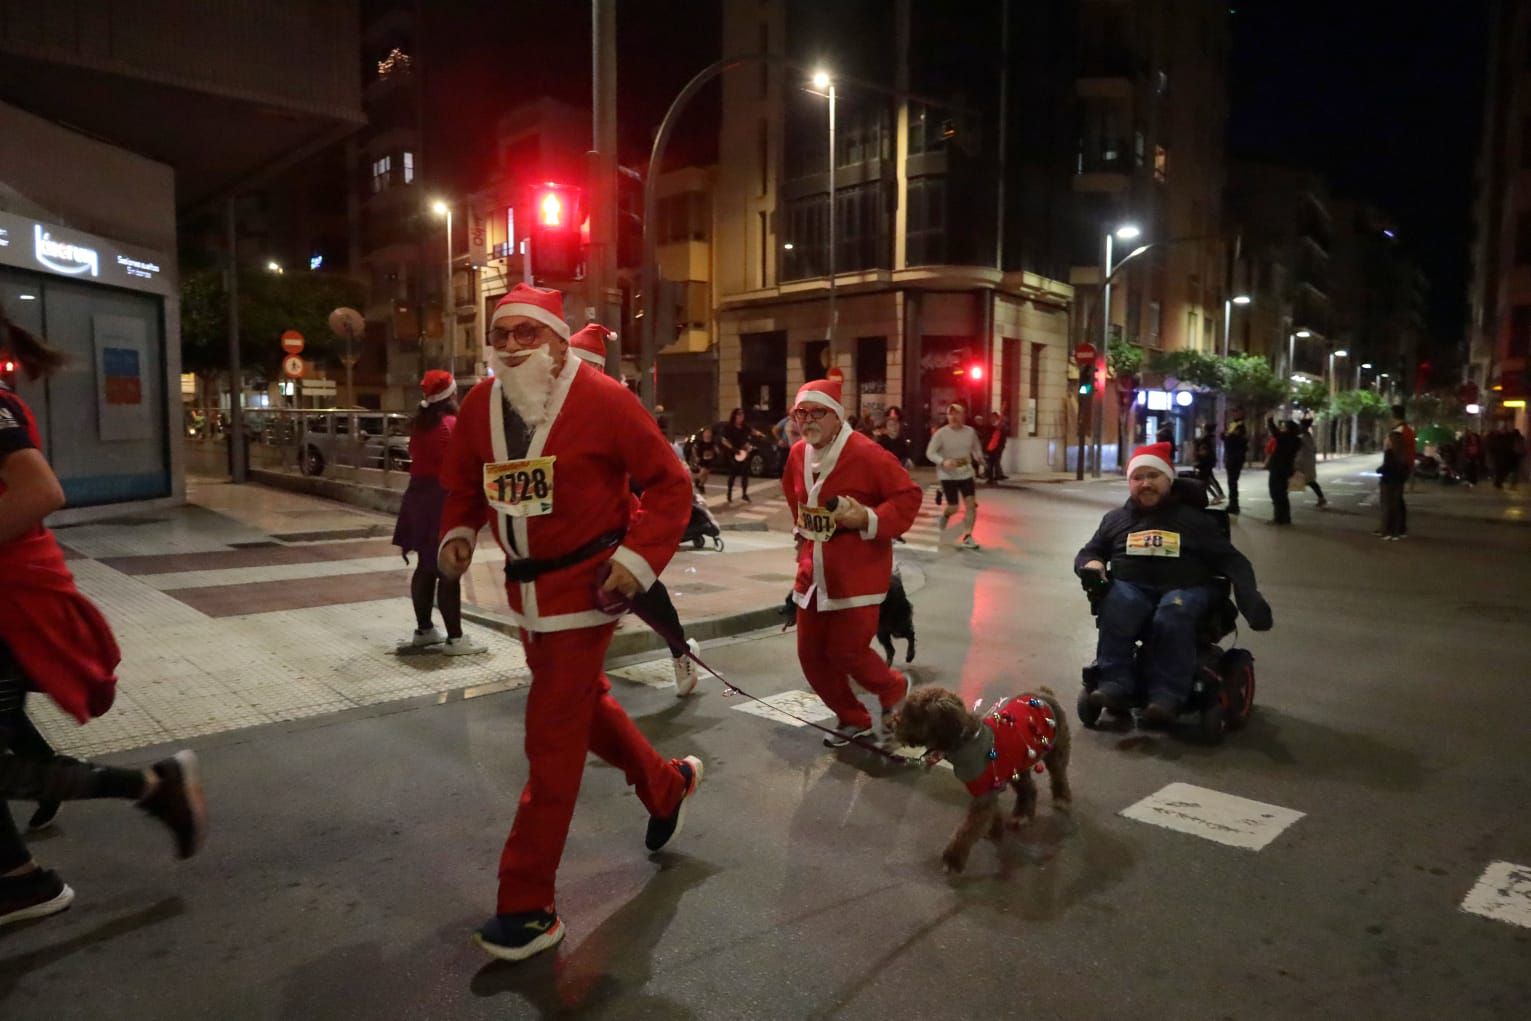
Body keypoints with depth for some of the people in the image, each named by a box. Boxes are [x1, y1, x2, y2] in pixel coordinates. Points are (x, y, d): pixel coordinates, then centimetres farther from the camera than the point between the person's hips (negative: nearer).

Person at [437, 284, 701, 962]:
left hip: (586, 582, -7)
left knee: (553, 739, -5)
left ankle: (529, 909, 7)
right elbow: (463, 483, 14)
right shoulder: (480, 405, -1)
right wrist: (457, 533, -3)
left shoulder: (601, 399, -18)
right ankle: (668, 785, 49)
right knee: (584, 703, 23)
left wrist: (639, 559, -21)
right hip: (526, 584, 7)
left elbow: (669, 485, -13)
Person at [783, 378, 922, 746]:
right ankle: (853, 719, 27)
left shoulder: (865, 453, -17)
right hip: (814, 571, 7)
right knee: (811, 654, 7)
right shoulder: (797, 454, 5)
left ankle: (894, 690, 26)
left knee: (846, 651, -6)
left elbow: (908, 495, -14)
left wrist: (868, 519, -24)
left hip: (858, 573, -7)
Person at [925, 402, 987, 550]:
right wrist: (943, 461, -31)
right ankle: (945, 514, 38)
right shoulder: (941, 433, -13)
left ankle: (966, 537, 5)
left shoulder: (970, 431, -1)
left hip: (966, 473, 3)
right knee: (953, 508, -1)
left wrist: (979, 456, -7)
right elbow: (930, 452, -14)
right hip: (948, 475, -3)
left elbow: (977, 447, 16)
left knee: (971, 505, -5)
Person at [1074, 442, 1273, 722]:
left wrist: (1248, 594, -9)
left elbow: (1231, 560, 12)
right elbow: (1087, 554, 25)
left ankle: (1167, 694, -38)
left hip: (1185, 589, -1)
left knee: (1172, 614, -38)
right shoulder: (1115, 518, 22)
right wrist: (1092, 565, -3)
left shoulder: (1194, 519, 17)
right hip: (1131, 587, 1)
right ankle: (1116, 684, -37)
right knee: (1117, 606, -36)